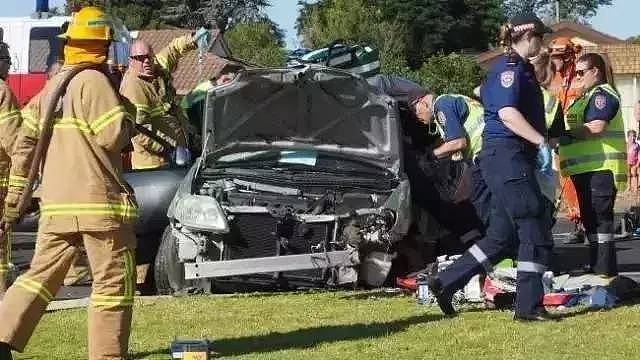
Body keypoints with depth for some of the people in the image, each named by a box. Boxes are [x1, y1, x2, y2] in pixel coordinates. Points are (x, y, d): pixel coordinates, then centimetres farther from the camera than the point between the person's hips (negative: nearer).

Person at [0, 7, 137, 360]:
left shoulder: (51, 87, 15)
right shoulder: (93, 81, -10)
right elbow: (112, 135, -16)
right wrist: (128, 123, 6)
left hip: (55, 203, 7)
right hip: (98, 200, -7)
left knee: (42, 274, 14)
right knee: (114, 282, 1)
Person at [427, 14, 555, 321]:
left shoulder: (519, 68, 22)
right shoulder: (509, 67, -10)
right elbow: (507, 113, -23)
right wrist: (541, 141, -24)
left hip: (512, 159, 11)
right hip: (507, 156, -11)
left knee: (502, 237, 11)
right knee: (536, 234, -8)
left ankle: (445, 282, 13)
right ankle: (528, 307, -5)